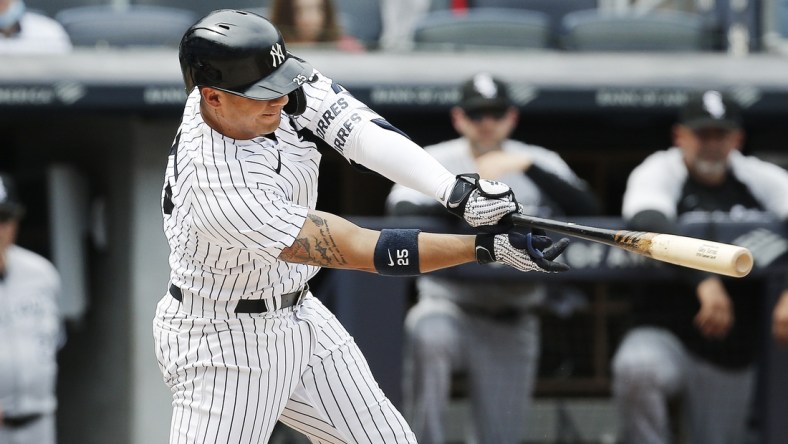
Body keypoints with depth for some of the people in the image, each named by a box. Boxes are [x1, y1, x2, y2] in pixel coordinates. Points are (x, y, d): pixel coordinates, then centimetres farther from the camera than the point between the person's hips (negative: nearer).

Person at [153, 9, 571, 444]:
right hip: (223, 348, -8)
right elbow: (358, 251, -33)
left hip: (299, 316, 8)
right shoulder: (218, 188, -34)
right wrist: (490, 246, -36)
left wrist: (459, 192, -43)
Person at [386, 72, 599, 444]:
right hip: (449, 304, -2)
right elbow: (400, 210, -14)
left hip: (512, 326, 2)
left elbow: (587, 209, -11)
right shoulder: (435, 160, 4)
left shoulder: (539, 163, 5)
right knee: (427, 335, -37)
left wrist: (527, 167, -21)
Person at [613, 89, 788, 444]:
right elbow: (647, 221, -27)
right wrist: (703, 280, -43)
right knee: (636, 369, -37)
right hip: (665, 335, -4)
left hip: (732, 360, 4)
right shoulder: (660, 171, -5)